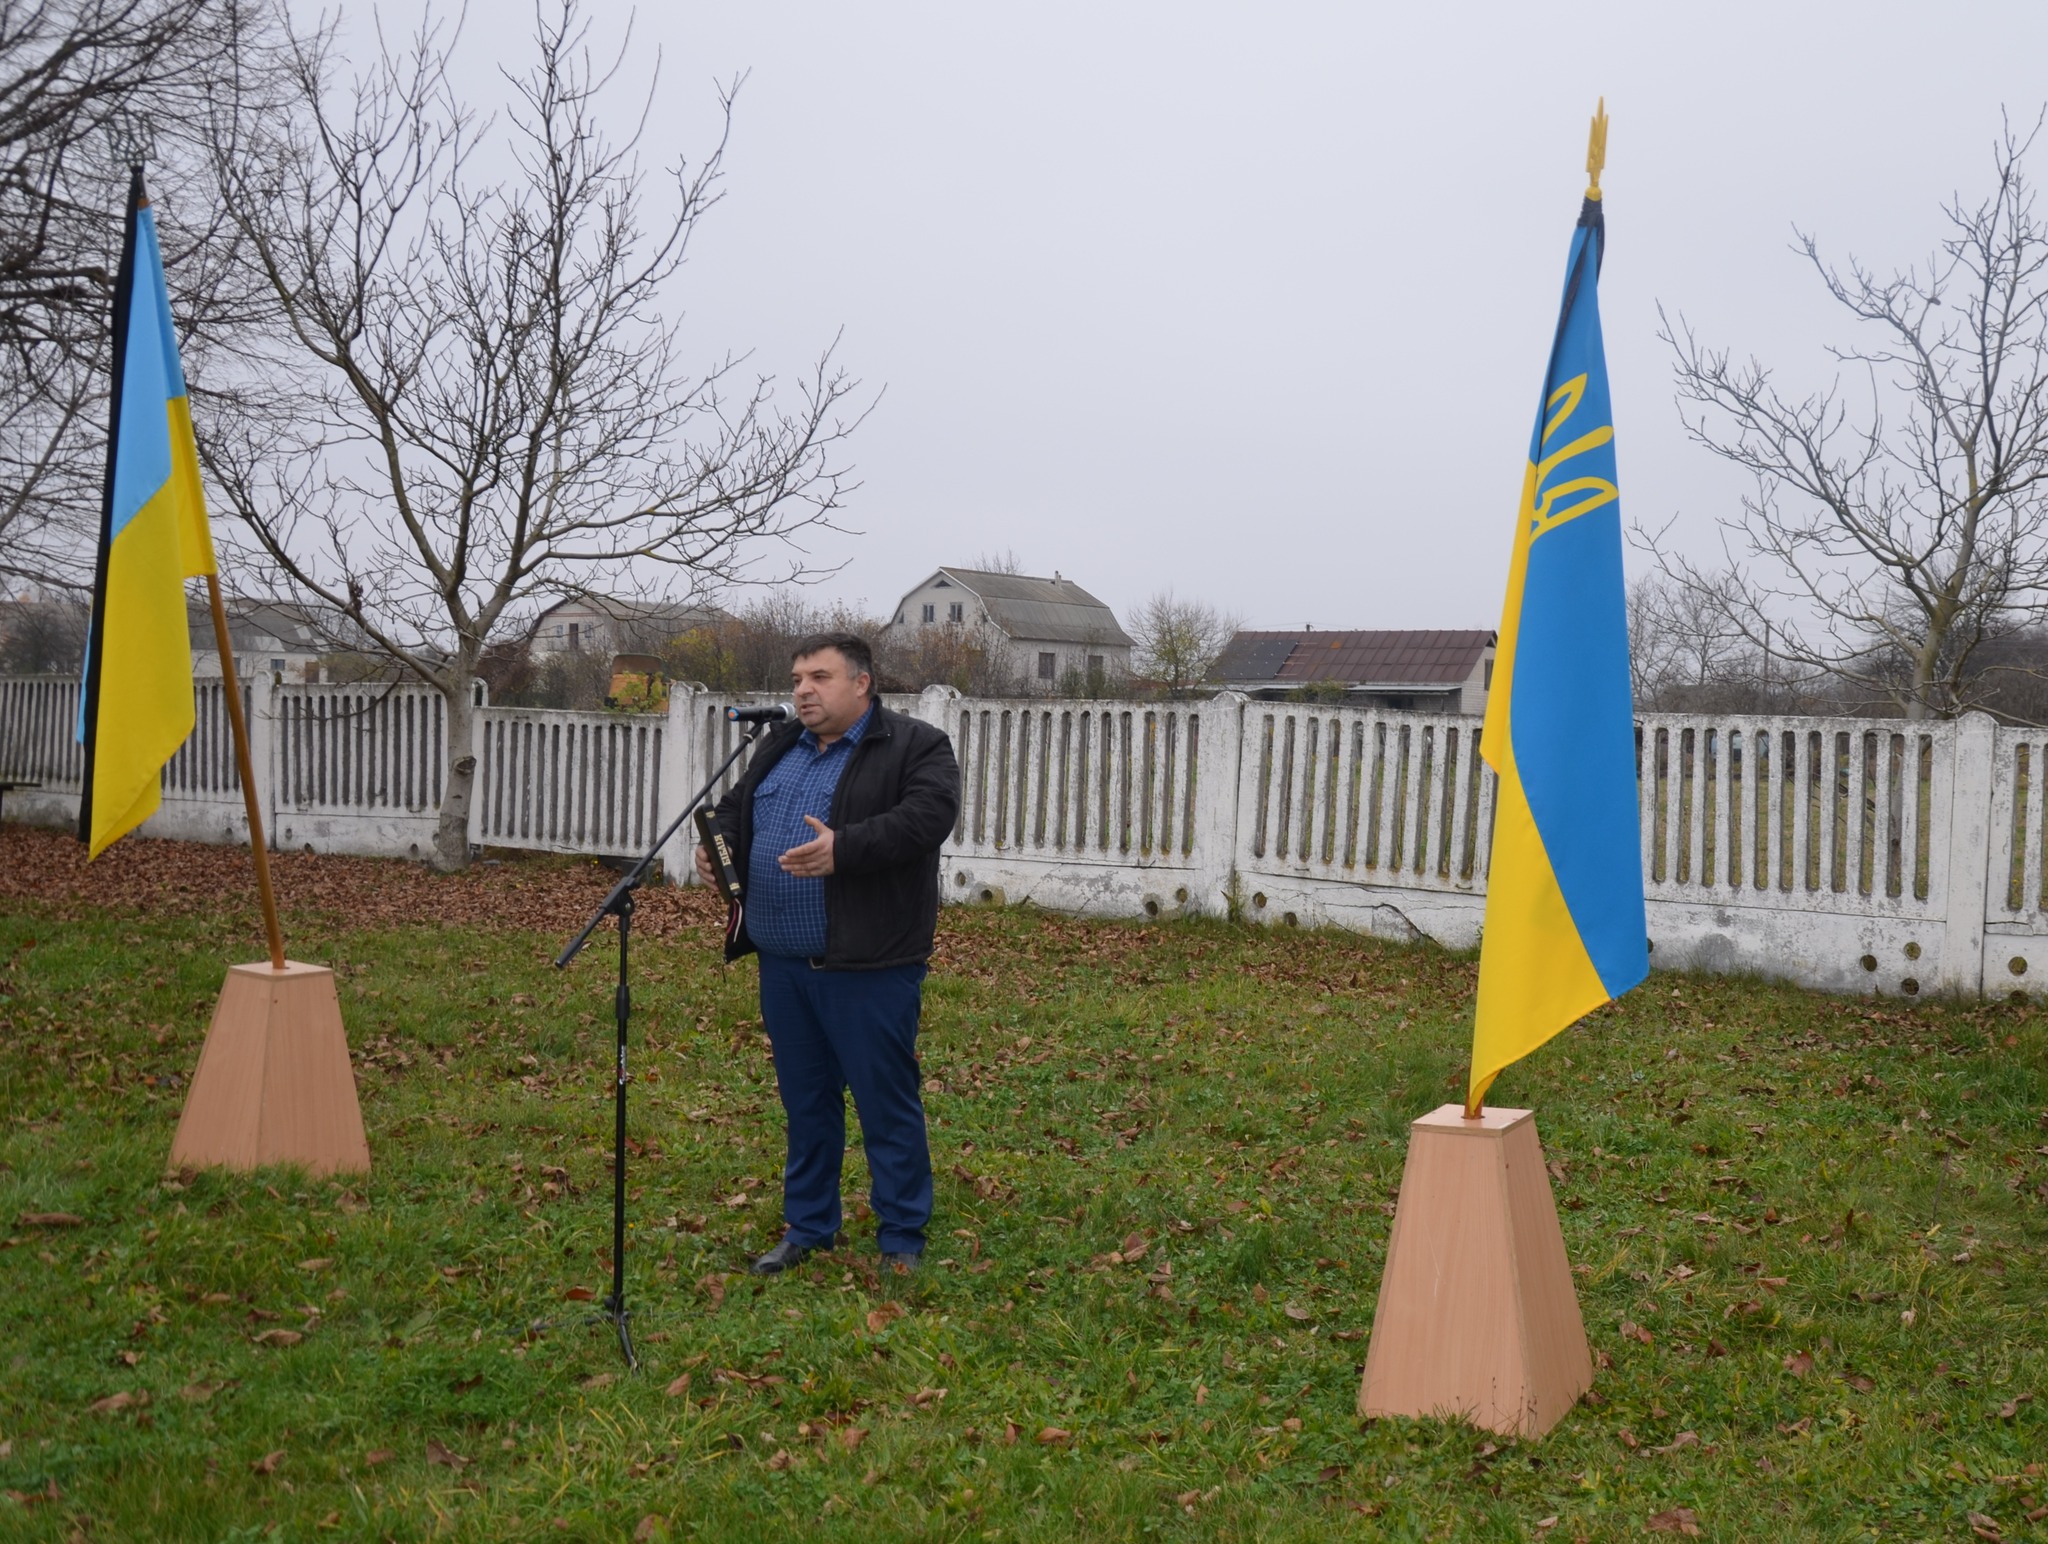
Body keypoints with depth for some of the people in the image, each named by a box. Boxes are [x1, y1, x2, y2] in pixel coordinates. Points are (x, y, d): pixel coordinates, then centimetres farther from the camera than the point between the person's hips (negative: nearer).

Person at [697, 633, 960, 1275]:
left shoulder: (916, 747, -5)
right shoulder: (777, 749, 17)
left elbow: (928, 814, -20)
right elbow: (735, 810, 23)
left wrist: (845, 849, -32)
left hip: (868, 966, -6)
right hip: (783, 964, 7)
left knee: (887, 1103, 1)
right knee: (805, 1102, 16)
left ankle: (902, 1239, 13)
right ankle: (808, 1225, 28)